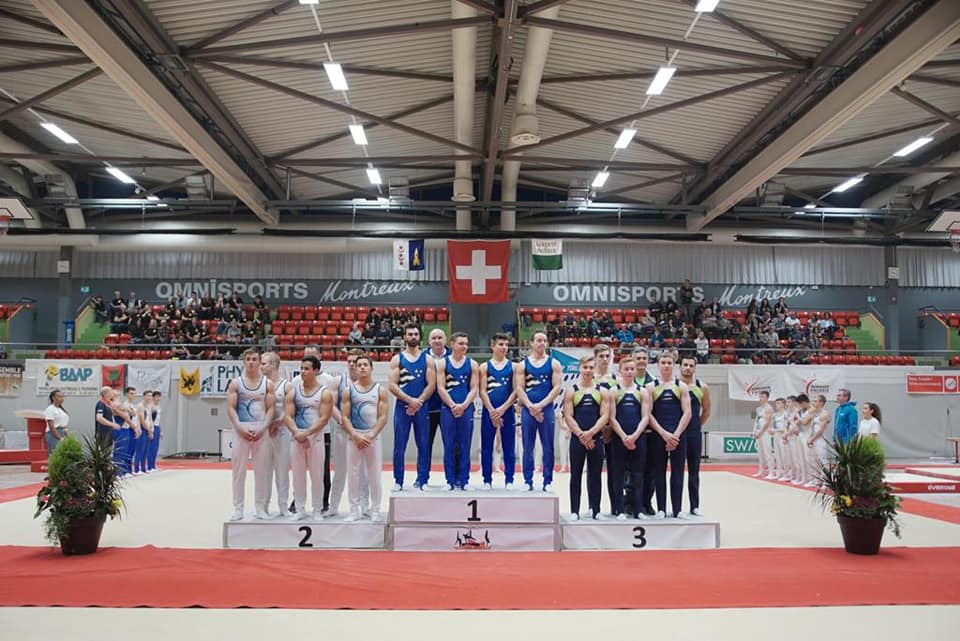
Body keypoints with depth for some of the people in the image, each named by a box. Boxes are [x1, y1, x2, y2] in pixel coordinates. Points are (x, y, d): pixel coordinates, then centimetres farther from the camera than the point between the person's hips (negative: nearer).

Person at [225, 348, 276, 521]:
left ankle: (260, 508, 11)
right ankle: (238, 508, 8)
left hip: (261, 430, 1)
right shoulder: (236, 383, 3)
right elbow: (231, 408, -2)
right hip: (241, 429, -1)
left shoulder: (268, 384, 5)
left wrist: (263, 428, -12)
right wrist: (240, 428, -14)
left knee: (262, 470, 3)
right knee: (239, 470, 1)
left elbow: (271, 408, 1)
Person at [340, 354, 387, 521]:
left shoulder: (380, 390, 3)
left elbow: (383, 417, -3)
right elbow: (345, 417, -1)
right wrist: (356, 436, -13)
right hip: (354, 437, 1)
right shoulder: (348, 390, 4)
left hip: (374, 437, -1)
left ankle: (375, 510, 11)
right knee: (354, 474, 4)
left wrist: (371, 435, -15)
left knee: (374, 475, 2)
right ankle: (354, 510, 13)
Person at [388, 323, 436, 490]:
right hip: (402, 407, 0)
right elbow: (393, 386, -3)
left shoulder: (427, 359, 6)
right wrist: (410, 400, -15)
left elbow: (431, 385, -2)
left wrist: (418, 403, -12)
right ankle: (398, 481, 11)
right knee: (399, 447, 2)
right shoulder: (397, 359, 5)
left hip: (422, 407, 0)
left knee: (423, 445, 3)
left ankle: (422, 480, 11)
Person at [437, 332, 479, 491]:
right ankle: (450, 480, 7)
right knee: (449, 446, 2)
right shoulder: (442, 363, 4)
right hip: (448, 408, -1)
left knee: (464, 446, 3)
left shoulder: (472, 364, 7)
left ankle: (463, 480, 8)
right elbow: (440, 387, -2)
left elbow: (474, 389, 2)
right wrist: (453, 405, -12)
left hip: (466, 409, 1)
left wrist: (463, 405, -12)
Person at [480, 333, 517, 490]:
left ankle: (509, 480, 10)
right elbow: (482, 391, -1)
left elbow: (516, 391, -2)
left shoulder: (513, 366, 5)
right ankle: (487, 480, 11)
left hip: (507, 411, 0)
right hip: (489, 412, 0)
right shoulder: (485, 367, 5)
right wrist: (492, 411, -11)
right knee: (486, 448, 3)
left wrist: (502, 409, -12)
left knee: (509, 448, 3)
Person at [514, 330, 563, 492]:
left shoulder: (554, 363, 5)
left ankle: (547, 482, 10)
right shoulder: (523, 365, 7)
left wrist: (541, 405, -13)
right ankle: (528, 481, 11)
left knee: (548, 447, 2)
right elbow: (519, 388, 0)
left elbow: (557, 387, -4)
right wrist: (531, 406, -12)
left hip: (547, 409, 0)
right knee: (528, 448, 5)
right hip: (528, 409, 1)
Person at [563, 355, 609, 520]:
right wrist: (581, 435, -14)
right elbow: (568, 417, -4)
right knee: (576, 475, 3)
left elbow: (605, 416, -2)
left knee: (595, 475, 7)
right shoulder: (571, 391, 3)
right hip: (577, 439, -1)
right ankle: (574, 511, 9)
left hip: (596, 439, 1)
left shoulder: (602, 392, 7)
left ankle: (595, 509, 15)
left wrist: (590, 433, -15)